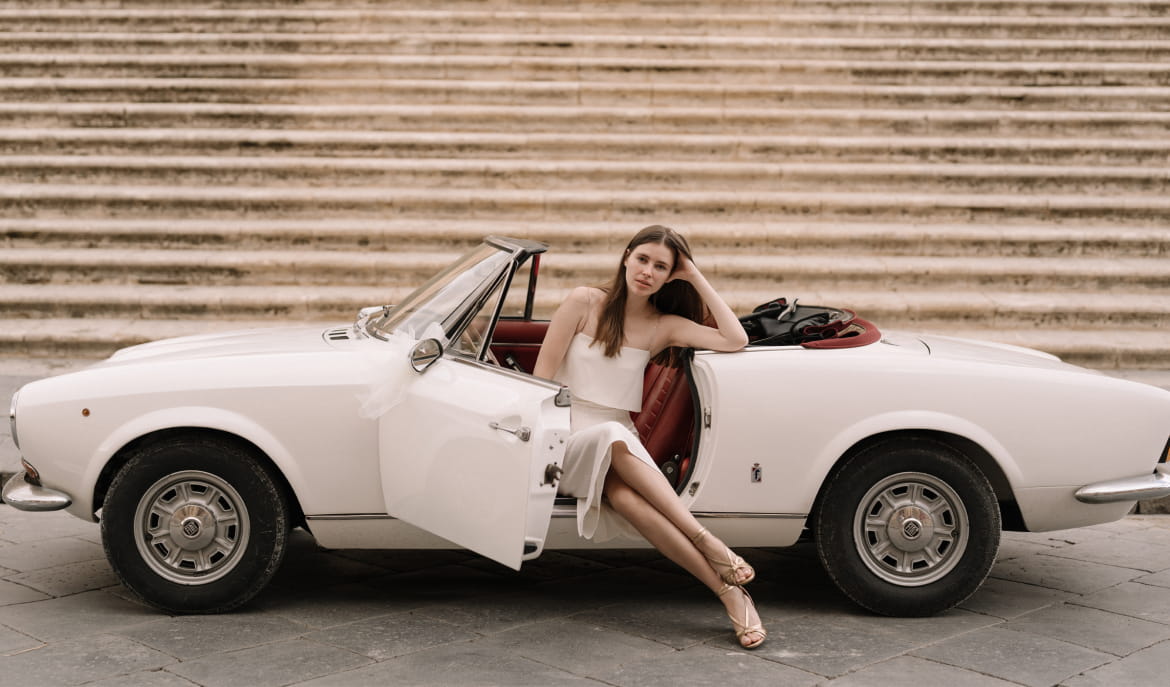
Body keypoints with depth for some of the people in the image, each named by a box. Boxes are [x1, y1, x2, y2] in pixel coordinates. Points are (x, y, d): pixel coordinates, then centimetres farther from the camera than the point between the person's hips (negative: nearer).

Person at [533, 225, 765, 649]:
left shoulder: (664, 327, 8)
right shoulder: (585, 303, 2)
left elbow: (736, 341, -6)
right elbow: (542, 375, 0)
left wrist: (696, 278, -3)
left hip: (617, 441, 2)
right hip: (567, 437, -2)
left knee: (623, 495, -37)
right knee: (613, 438, -40)